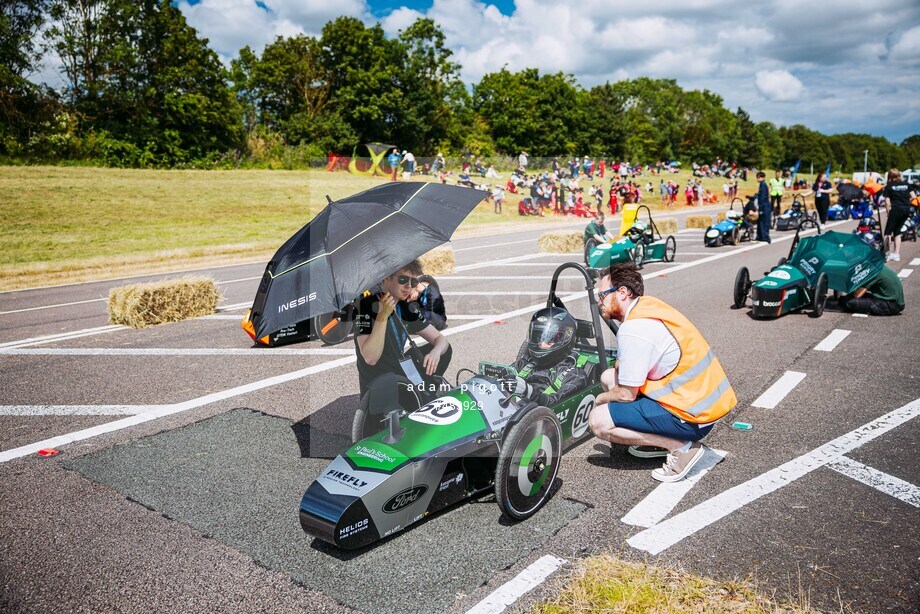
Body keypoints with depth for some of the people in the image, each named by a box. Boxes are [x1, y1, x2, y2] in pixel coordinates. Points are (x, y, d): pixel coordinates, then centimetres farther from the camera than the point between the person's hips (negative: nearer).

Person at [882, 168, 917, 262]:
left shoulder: (889, 186, 2)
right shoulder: (906, 184, 13)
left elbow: (887, 202, -5)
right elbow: (914, 197, 8)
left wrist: (888, 212, 5)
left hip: (896, 209, -5)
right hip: (907, 209, 5)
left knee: (888, 231, 2)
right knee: (897, 231, 17)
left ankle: (887, 253, -6)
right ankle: (896, 254, 15)